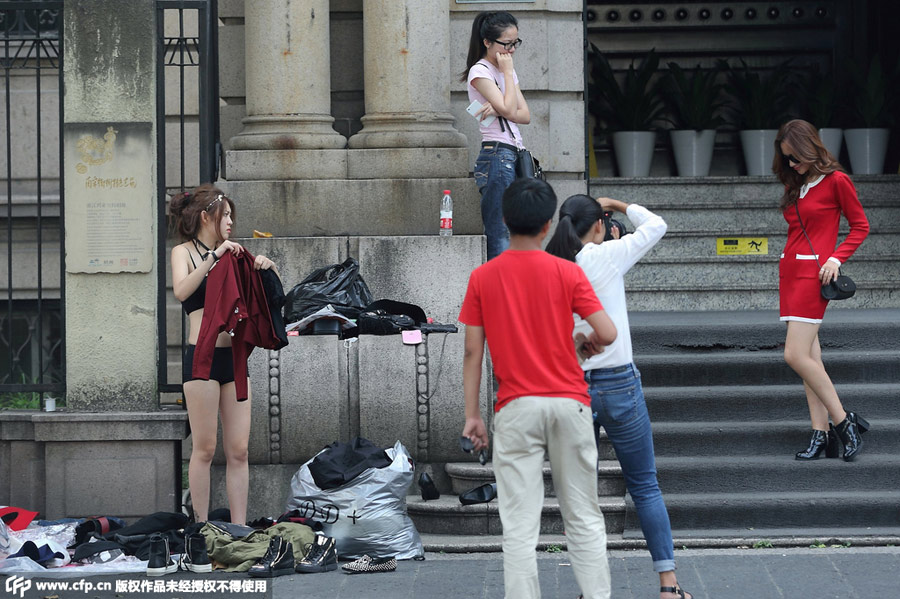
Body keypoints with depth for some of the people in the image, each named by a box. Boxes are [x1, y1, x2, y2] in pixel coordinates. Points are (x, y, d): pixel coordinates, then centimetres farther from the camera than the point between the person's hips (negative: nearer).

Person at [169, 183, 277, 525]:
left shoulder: (228, 256, 18)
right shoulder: (184, 252, 2)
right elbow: (181, 291, -19)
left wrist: (267, 268, 2)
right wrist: (214, 256, -21)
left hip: (234, 357, 6)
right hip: (202, 356, -6)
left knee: (238, 449, 2)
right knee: (205, 448, -4)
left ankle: (239, 528, 2)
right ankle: (202, 527, 1)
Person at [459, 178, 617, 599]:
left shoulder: (482, 278, 0)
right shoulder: (567, 273, -2)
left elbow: (473, 352, -1)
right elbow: (607, 334, -8)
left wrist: (472, 415, 5)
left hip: (516, 407, 0)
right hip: (569, 404, 1)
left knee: (519, 528, -1)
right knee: (584, 520, 10)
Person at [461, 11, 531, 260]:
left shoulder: (507, 71, 19)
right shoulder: (480, 71, -6)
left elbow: (525, 115, 9)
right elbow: (509, 110, -16)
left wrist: (497, 110, -10)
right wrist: (507, 72, -7)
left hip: (513, 158, 8)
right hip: (496, 157, -8)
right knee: (501, 241, -13)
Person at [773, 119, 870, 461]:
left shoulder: (836, 181, -5)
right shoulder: (795, 186, 16)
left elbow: (860, 226, -1)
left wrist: (836, 258, -12)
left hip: (813, 271, -7)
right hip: (790, 268, 7)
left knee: (796, 355, -16)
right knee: (809, 356, 3)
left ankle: (844, 422, -9)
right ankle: (822, 435, 1)